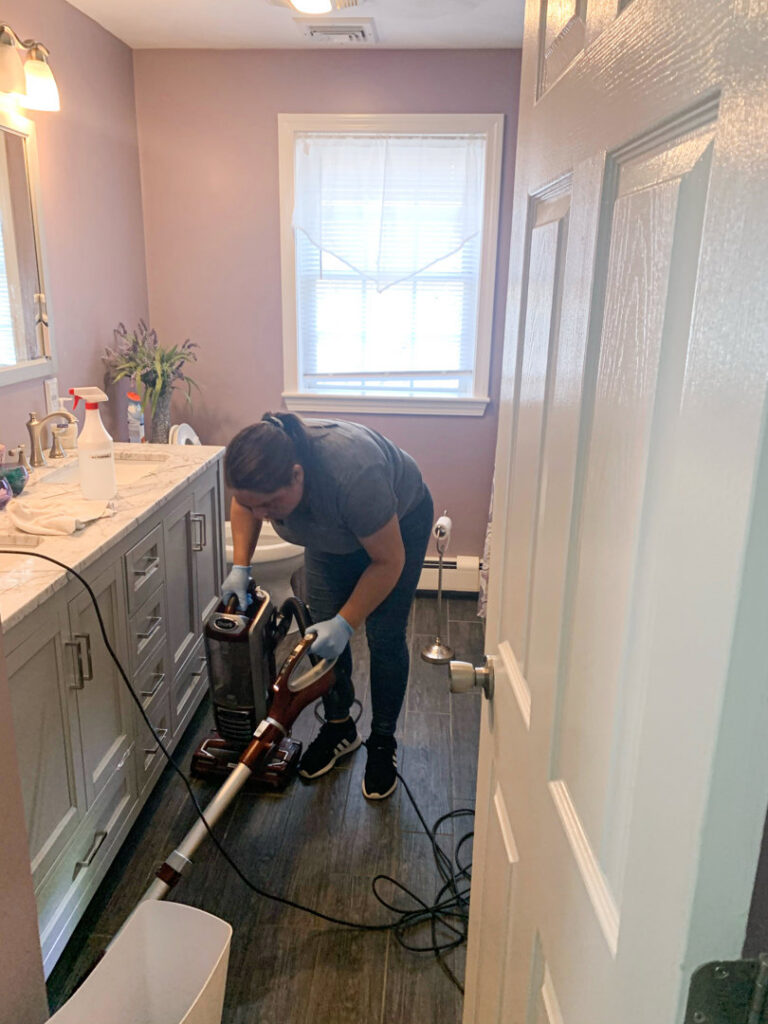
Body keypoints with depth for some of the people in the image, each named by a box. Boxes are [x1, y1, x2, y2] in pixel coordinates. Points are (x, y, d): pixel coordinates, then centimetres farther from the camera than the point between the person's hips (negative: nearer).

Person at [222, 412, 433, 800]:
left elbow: (389, 562, -31)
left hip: (400, 520, -5)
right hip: (331, 529, 5)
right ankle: (339, 728, 22)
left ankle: (383, 742, 15)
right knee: (322, 632, 2)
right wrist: (240, 567, -12)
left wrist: (345, 622, -32)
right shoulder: (262, 466, -28)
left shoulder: (353, 475, -44)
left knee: (384, 638, -4)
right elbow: (243, 505, -3)